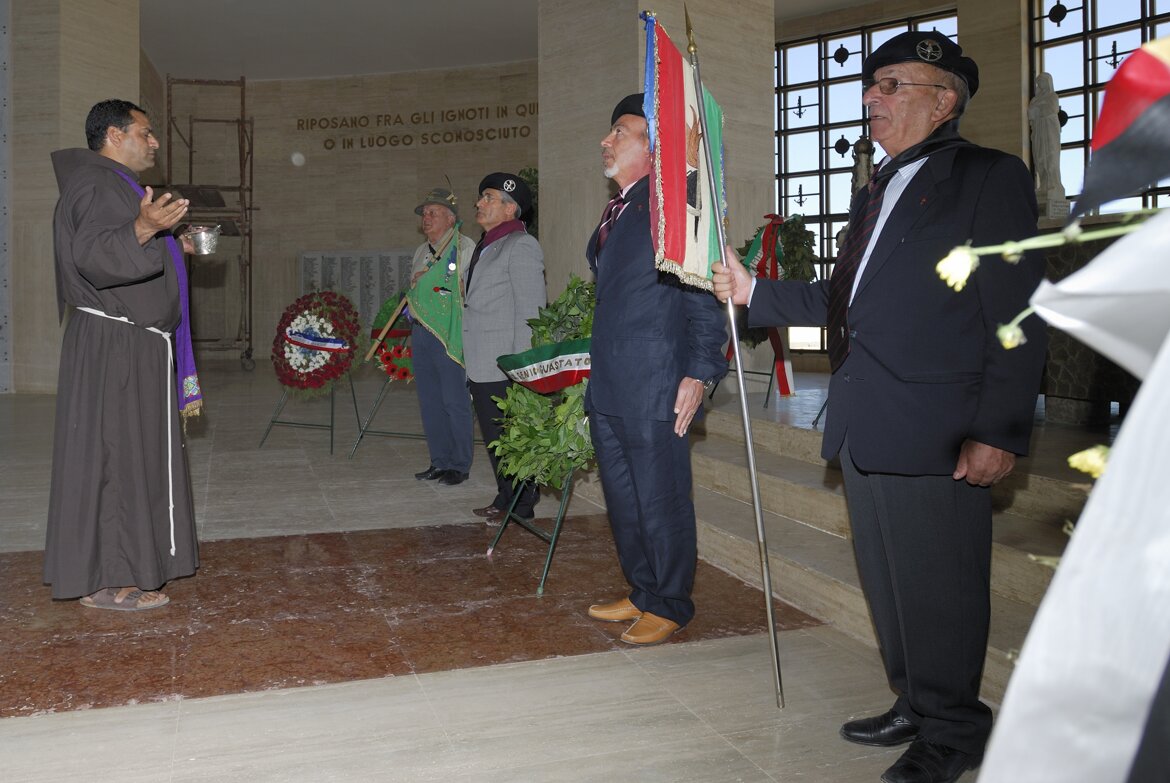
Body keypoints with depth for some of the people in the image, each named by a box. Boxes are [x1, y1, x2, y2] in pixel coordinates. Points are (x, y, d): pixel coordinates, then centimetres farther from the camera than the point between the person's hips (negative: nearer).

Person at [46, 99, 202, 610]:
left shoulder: (117, 186, 21)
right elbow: (91, 257, -28)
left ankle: (130, 563, 21)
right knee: (112, 453, -8)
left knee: (134, 453, 13)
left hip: (134, 345, 11)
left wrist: (174, 245, 32)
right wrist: (143, 229, -42)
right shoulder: (97, 187, -12)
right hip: (112, 346, -11)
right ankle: (104, 581, -2)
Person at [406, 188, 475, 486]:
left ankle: (459, 465, 6)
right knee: (429, 401, 10)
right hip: (421, 334, 8)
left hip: (450, 336, -8)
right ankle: (439, 461, 20)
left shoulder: (464, 247, -5)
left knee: (455, 401, -3)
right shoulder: (422, 251, 19)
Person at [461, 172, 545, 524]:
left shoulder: (521, 247, -10)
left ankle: (521, 507, 9)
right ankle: (504, 499, 26)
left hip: (505, 368, -9)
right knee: (493, 438, 15)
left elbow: (530, 312, -15)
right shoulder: (484, 247, 19)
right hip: (480, 368, 9)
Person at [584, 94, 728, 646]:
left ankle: (670, 606, 18)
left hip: (654, 390, -9)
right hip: (608, 388, 9)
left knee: (660, 501, 2)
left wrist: (701, 373, -18)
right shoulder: (615, 212, 17)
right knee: (622, 498, 17)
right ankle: (642, 594, 32)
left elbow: (704, 293, -13)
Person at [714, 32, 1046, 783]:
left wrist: (1000, 431, -17)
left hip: (936, 434, -8)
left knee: (938, 592, 3)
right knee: (887, 584, 18)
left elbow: (1018, 318, -12)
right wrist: (755, 291, 10)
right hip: (863, 430, 8)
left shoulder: (991, 177, -5)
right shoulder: (877, 192, 19)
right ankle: (914, 706, 36)